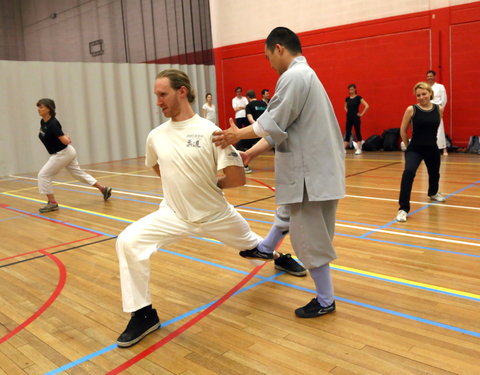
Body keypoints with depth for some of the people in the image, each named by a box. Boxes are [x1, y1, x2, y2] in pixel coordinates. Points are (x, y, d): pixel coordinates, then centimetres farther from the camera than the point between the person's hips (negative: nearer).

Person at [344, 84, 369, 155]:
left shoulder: (358, 98, -7)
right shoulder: (347, 98, 9)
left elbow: (367, 106, -13)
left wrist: (362, 114, -11)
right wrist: (347, 111, 12)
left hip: (356, 117, -5)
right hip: (348, 117, 5)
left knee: (357, 132, -1)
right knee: (347, 133, 6)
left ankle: (359, 149, 1)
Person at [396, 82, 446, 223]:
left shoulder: (438, 109, -3)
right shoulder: (411, 109, -11)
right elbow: (403, 131, -2)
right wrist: (408, 146, 5)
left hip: (432, 148, 4)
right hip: (415, 149, -4)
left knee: (434, 174, 24)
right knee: (409, 172, -29)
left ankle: (433, 193, 61)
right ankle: (403, 208, -24)